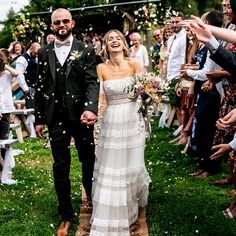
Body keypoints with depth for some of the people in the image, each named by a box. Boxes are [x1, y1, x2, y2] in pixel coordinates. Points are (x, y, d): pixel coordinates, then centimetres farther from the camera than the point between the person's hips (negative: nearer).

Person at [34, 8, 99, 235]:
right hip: (56, 118, 2)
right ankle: (65, 216, 20)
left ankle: (92, 199, 40)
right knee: (60, 166, 7)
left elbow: (92, 83, -10)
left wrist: (90, 108, -28)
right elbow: (40, 87, 7)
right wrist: (39, 118, 6)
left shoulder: (85, 51, -2)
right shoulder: (44, 53, 5)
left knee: (88, 161, 13)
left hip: (80, 115, -2)